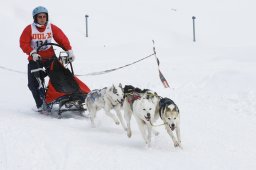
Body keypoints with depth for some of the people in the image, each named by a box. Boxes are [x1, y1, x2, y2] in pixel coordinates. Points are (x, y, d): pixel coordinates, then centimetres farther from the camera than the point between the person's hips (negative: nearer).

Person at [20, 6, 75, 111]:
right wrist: (32, 53, -28)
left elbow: (62, 39, -5)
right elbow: (23, 43, -14)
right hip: (35, 59, -1)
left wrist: (69, 51, -16)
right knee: (33, 83, -3)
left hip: (50, 57, 1)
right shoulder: (29, 29, -10)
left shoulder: (52, 28, -4)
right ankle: (40, 105, 7)